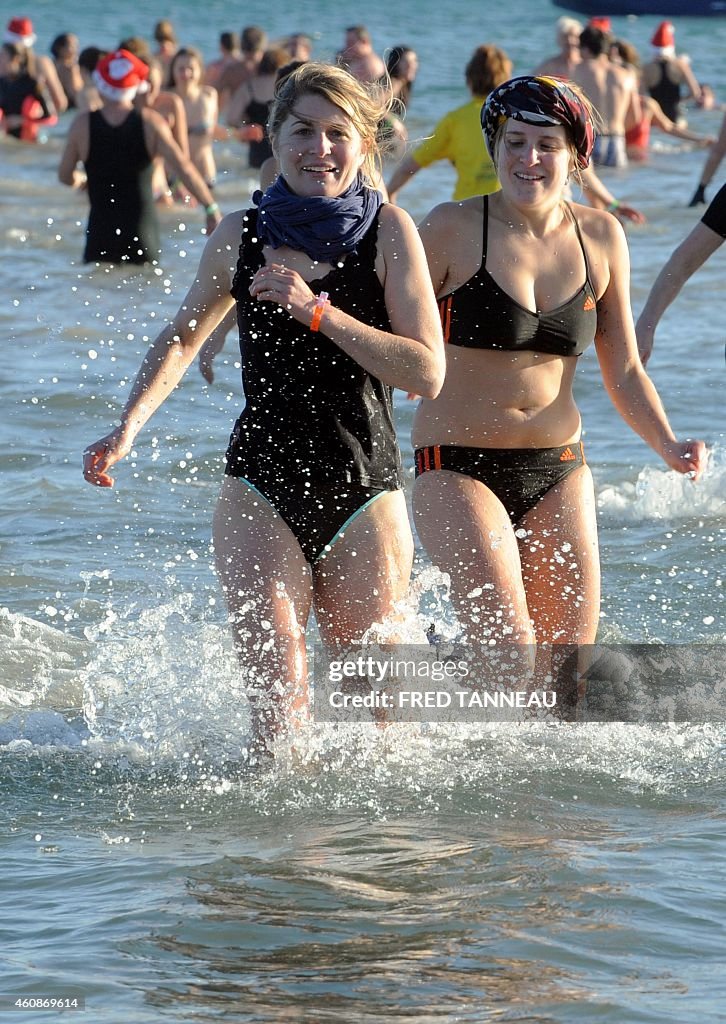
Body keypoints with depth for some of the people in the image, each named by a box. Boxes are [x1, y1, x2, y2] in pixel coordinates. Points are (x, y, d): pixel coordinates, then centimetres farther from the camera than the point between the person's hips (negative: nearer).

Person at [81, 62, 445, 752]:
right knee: (277, 683, -12)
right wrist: (126, 430, 3)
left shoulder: (388, 232, -4)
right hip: (262, 487, 1)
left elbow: (427, 372, -12)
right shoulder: (241, 235, 2)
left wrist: (318, 312, -19)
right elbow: (183, 338, 17)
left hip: (365, 489, -1)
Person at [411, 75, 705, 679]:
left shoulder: (600, 237, 5)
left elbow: (623, 371, 10)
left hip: (559, 471, 5)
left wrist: (669, 447, -4)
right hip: (458, 468, -5)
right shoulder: (453, 230, -7)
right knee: (507, 648, -19)